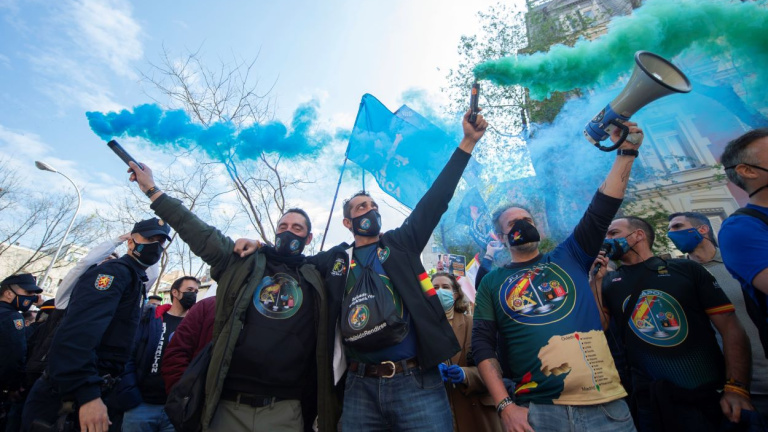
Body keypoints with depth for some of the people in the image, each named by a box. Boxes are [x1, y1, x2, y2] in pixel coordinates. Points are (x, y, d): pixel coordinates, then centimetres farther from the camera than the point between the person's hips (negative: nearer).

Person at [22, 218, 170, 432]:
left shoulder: (135, 281, 13)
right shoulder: (114, 271, -17)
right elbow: (78, 333, -31)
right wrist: (86, 394, -36)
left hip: (93, 391, 9)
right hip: (67, 396, -9)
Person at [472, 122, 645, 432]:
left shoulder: (567, 258, 9)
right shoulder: (492, 282, 4)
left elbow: (601, 211, 0)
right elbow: (482, 343, -2)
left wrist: (626, 152, -4)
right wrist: (505, 406, -9)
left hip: (605, 404, 2)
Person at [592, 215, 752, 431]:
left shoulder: (686, 268, 1)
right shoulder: (609, 283, 4)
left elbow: (731, 328, -1)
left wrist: (736, 388, -11)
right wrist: (597, 279, -7)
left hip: (712, 395, 0)